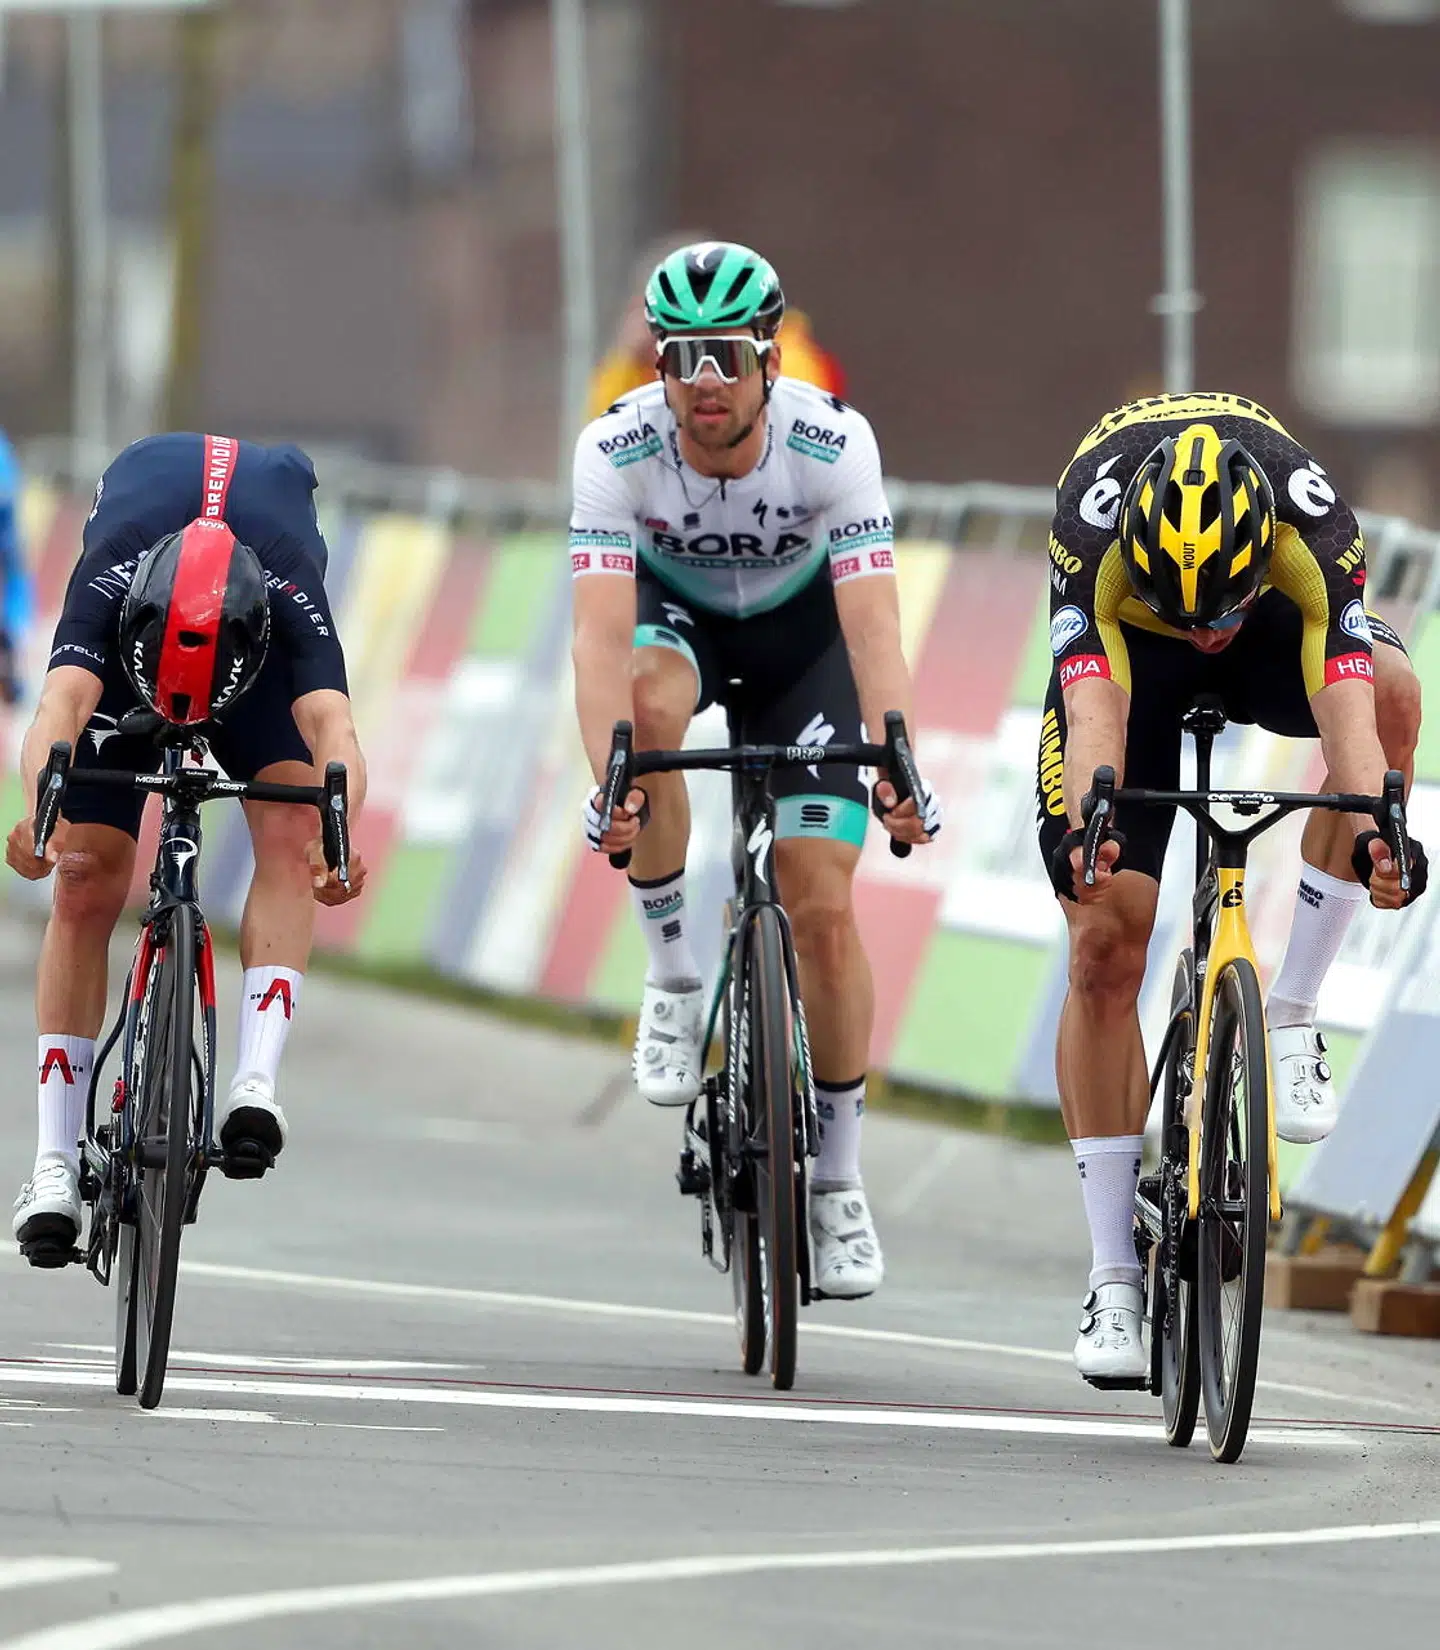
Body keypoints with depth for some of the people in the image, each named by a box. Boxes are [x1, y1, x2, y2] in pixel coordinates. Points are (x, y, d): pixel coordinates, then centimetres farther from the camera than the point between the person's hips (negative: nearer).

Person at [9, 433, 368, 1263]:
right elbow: (60, 705, -57)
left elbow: (334, 729, -56)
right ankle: (57, 1164, -6)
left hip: (258, 660, 0)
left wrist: (337, 834, -76)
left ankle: (256, 1083, -32)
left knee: (288, 829, -28)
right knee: (88, 887, -9)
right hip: (128, 643, 0)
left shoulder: (294, 607, -41)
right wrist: (41, 810, -77)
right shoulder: (107, 585, -41)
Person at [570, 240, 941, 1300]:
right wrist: (609, 776, -52)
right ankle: (674, 975, -18)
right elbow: (602, 632, -38)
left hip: (798, 628, 0)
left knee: (824, 909, -11)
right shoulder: (618, 450, -30)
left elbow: (873, 626, -38)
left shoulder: (832, 445, -31)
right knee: (651, 704, -38)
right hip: (673, 612, 0)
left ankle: (839, 1180, 6)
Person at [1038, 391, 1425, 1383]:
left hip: (1274, 637, 1)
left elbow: (1346, 705, -48)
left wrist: (1375, 830, -65)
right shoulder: (1095, 531, -39)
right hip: (1124, 642, -1)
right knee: (1104, 947, -11)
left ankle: (1291, 1018, -21)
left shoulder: (1315, 528, -37)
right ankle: (1114, 1279, -3)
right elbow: (1095, 710, -49)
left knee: (1390, 691, -34)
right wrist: (1081, 833, -67)